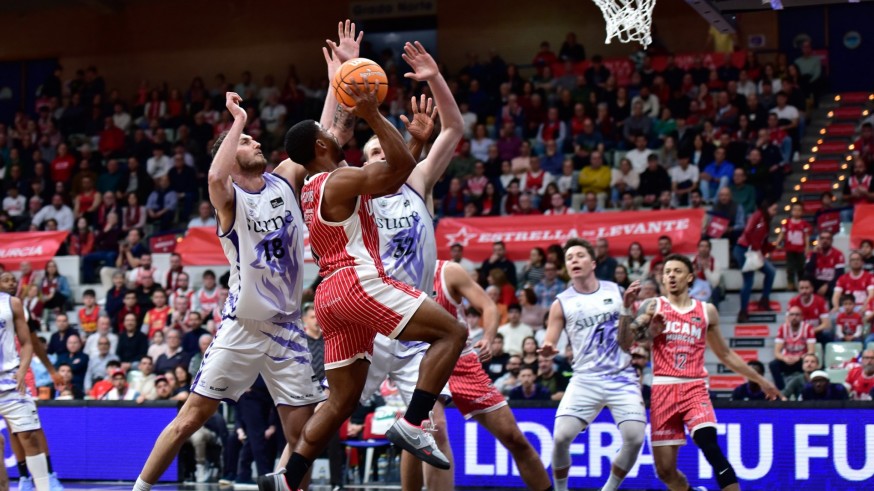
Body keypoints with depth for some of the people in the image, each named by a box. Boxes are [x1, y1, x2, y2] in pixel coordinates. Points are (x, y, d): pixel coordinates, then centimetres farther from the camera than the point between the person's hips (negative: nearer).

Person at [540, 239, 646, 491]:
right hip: (585, 379, -1)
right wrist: (547, 350, -23)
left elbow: (625, 344, 2)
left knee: (635, 438, -14)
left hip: (621, 377, 1)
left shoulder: (616, 292, 4)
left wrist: (627, 308, -12)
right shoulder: (562, 303, 2)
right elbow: (548, 344, 1)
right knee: (561, 436, -18)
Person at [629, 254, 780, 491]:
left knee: (709, 443, -26)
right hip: (663, 389, 0)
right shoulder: (654, 307, 6)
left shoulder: (707, 311, 12)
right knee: (665, 470, 0)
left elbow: (725, 354, 23)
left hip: (695, 388, 0)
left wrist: (760, 380, 23)